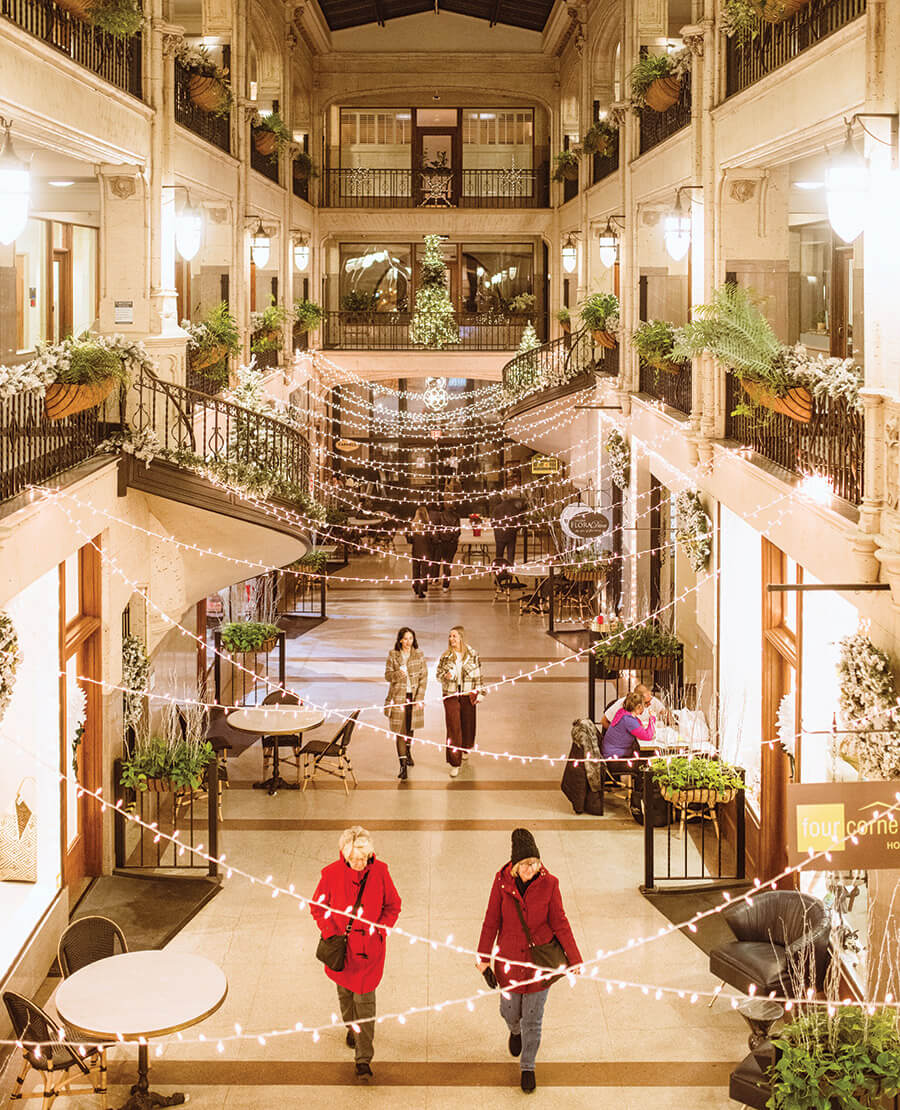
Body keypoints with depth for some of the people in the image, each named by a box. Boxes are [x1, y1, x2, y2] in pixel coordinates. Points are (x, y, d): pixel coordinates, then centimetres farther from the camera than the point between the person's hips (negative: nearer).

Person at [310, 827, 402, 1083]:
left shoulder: (379, 871, -13)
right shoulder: (331, 874, -14)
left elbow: (393, 906, 1)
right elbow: (317, 907, 0)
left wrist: (379, 930, -13)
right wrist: (330, 933, -12)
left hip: (369, 947, -1)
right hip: (341, 944, 1)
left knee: (364, 999, -4)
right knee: (345, 991, 21)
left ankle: (364, 1059, 1)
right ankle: (351, 1027, 52)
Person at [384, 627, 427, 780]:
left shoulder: (419, 656, 1)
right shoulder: (393, 655, 0)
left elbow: (423, 678, 0)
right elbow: (387, 676, 0)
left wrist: (419, 698, -8)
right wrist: (398, 674, -23)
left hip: (414, 696, 1)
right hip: (398, 697, -1)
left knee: (410, 727, 15)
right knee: (400, 730, -6)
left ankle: (408, 753, 43)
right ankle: (403, 764, -5)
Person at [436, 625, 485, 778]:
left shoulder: (472, 654, -3)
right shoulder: (446, 656, -1)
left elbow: (478, 676, 3)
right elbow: (438, 674, 7)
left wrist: (480, 694, 1)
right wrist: (446, 676, -15)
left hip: (468, 695, 1)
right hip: (451, 696, -1)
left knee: (467, 724, 14)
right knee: (453, 728, -7)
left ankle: (465, 749, 45)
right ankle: (454, 763, -4)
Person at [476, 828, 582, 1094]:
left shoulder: (548, 883, -14)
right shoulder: (502, 881, -12)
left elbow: (560, 923, -6)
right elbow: (491, 921, -2)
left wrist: (574, 959, -7)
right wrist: (483, 957, 3)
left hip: (539, 957, -1)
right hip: (510, 959, 1)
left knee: (533, 1019, 8)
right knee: (510, 1012, 16)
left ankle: (527, 1067, 29)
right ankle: (515, 1031, 53)